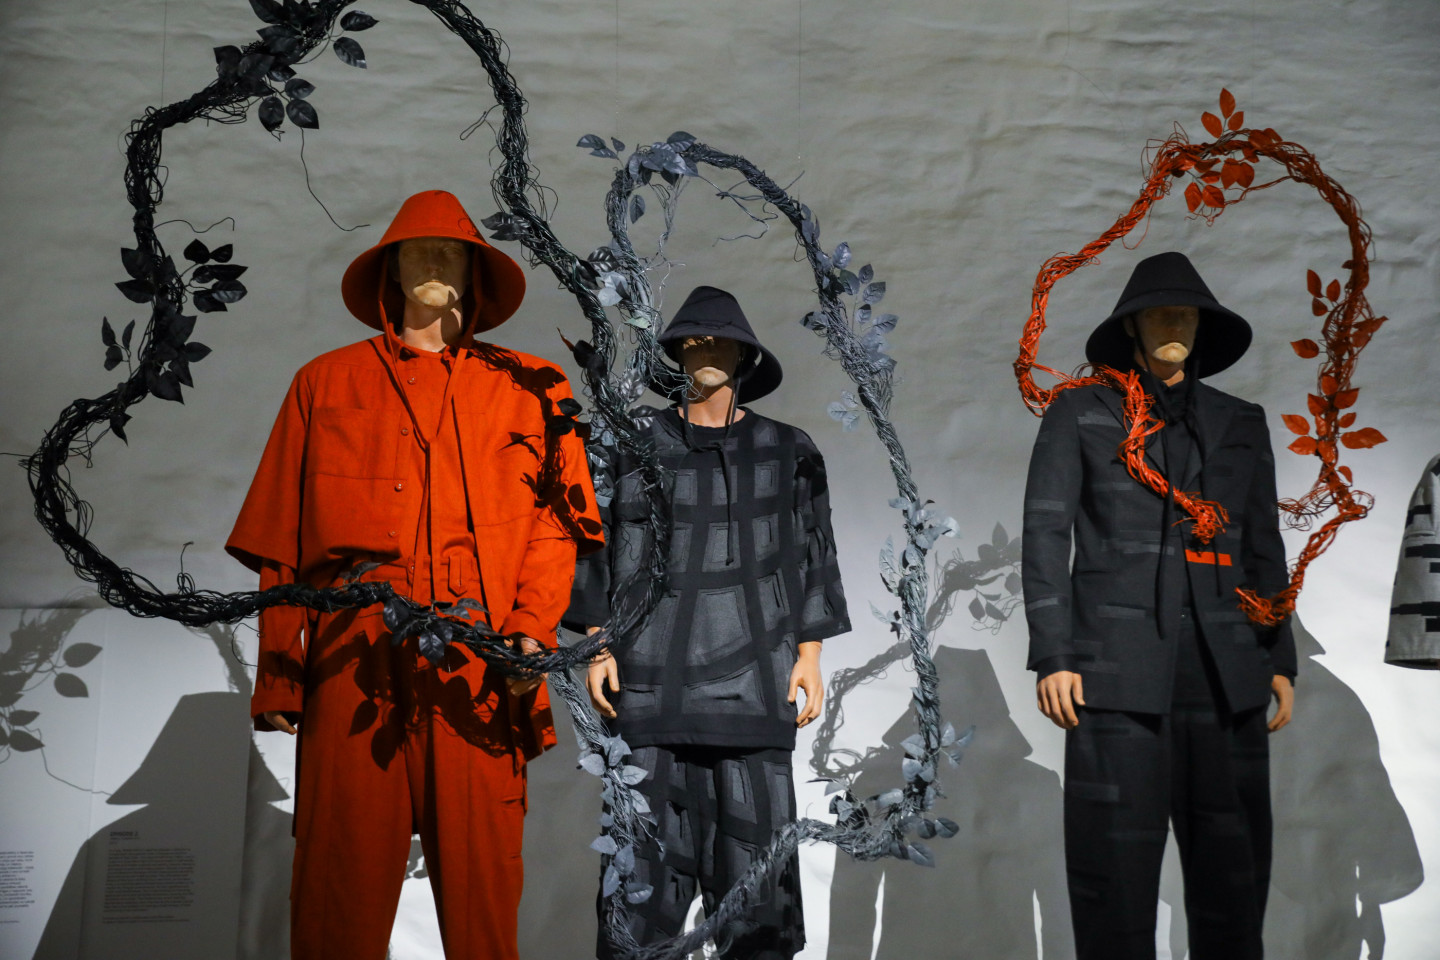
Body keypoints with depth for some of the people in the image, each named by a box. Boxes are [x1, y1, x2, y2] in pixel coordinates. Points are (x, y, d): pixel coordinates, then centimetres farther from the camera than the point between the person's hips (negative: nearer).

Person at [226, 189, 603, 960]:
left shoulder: (527, 389, 14)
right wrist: (277, 680, 2)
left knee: (480, 883, 2)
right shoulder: (325, 384, 15)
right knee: (341, 885, 2)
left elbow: (554, 521, 5)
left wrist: (531, 627, -11)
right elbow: (280, 549, 10)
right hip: (355, 672, 1)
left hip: (479, 674, 0)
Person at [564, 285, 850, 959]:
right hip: (650, 673, 0)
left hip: (751, 675, 1)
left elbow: (810, 555, 12)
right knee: (647, 841, -1)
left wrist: (810, 653, 4)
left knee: (754, 835, -1)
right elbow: (590, 542, 8)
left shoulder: (785, 450, 12)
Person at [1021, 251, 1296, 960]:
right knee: (1116, 849, -3)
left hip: (1224, 669, 3)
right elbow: (1046, 532, 2)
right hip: (1118, 662, -3)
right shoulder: (1081, 412, 8)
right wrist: (1052, 656, -7)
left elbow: (1263, 549, 18)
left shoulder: (1240, 425, 17)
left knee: (1234, 852, 4)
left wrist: (1280, 659, 10)